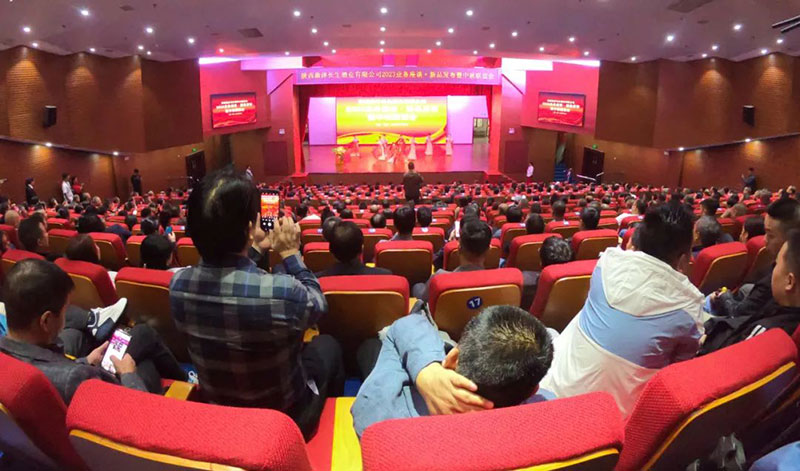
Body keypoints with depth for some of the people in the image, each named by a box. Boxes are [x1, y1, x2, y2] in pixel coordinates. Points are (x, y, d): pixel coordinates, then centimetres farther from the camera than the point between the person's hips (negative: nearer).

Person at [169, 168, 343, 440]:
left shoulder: (178, 284, -19)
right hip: (286, 417, -4)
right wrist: (291, 253, -7)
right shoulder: (283, 291, -38)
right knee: (327, 345, 23)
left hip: (218, 411, 5)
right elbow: (318, 305, -13)